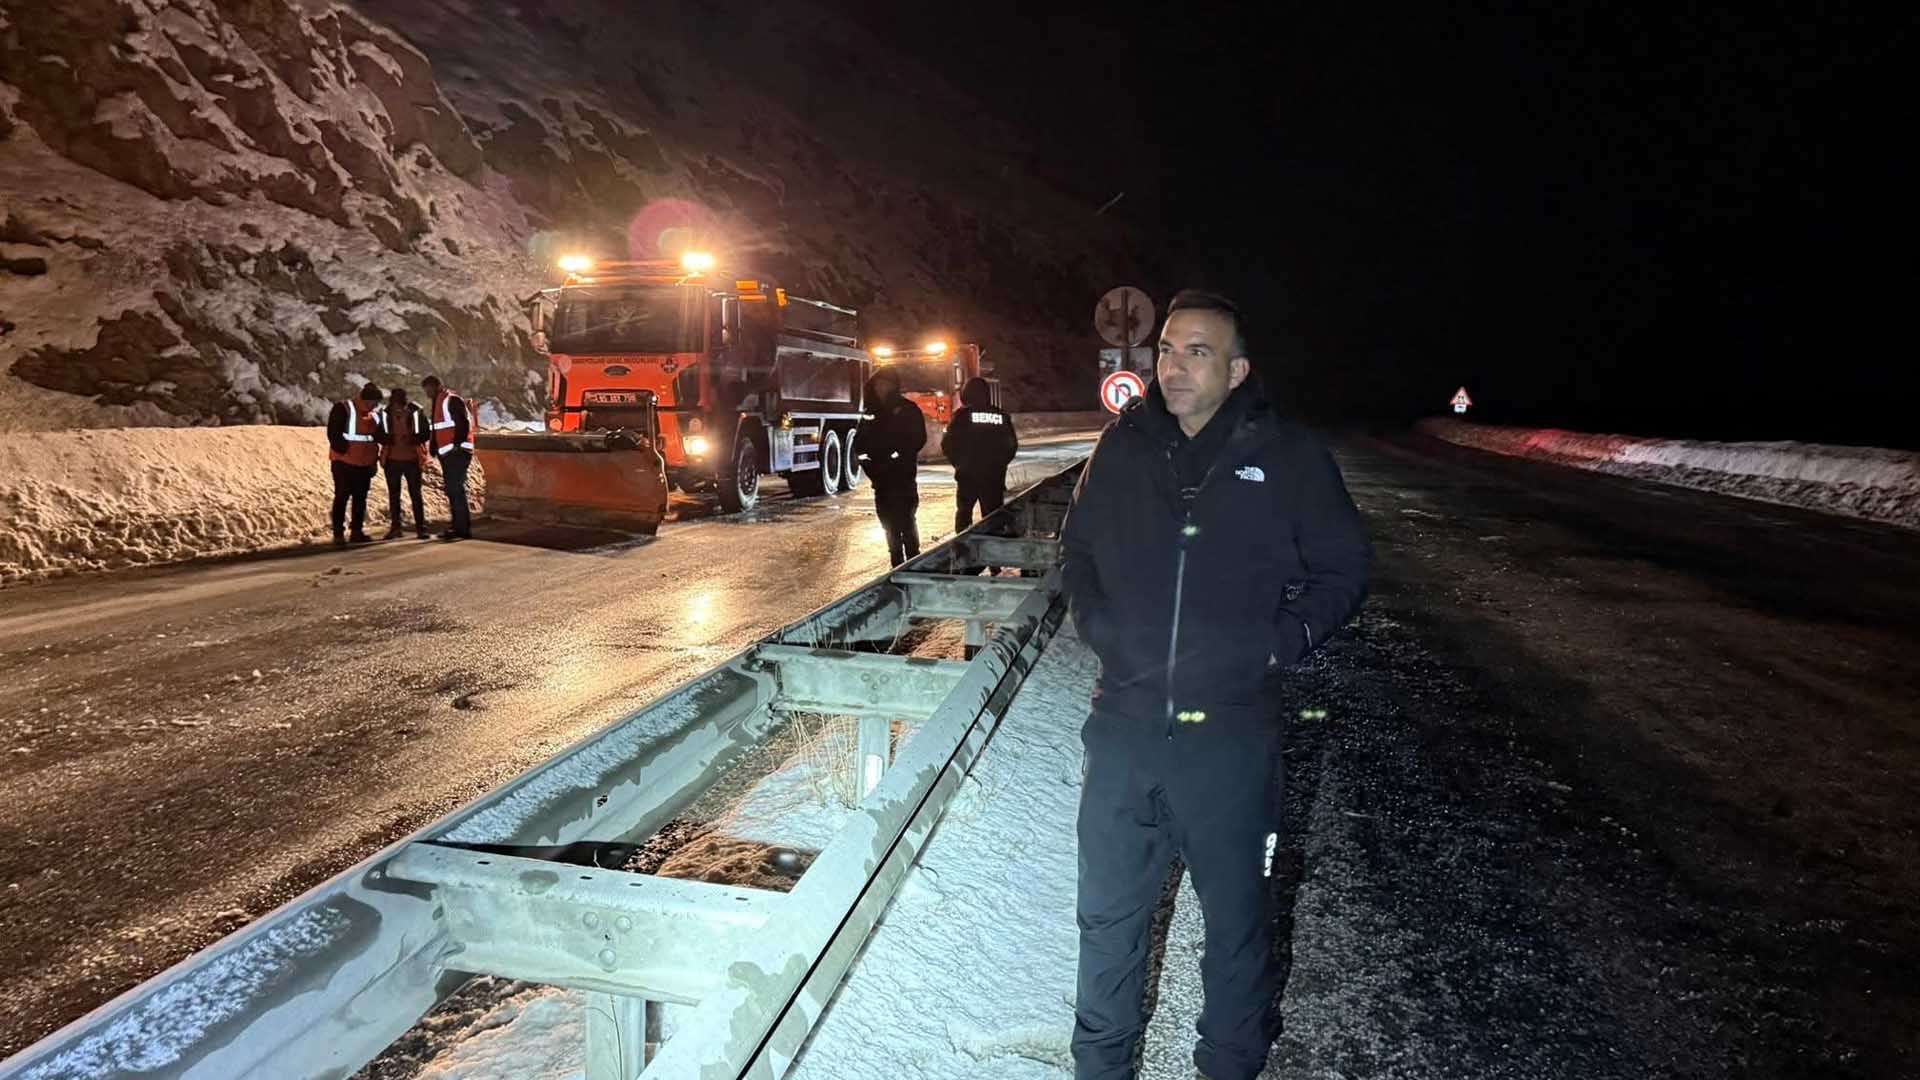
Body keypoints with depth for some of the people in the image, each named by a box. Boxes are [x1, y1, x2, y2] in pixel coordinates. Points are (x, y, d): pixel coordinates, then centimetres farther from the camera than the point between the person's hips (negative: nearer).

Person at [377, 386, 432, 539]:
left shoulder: (416, 412, -6)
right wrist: (388, 440, -15)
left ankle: (421, 527, 3)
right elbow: (379, 435, 7)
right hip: (392, 460, 2)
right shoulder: (384, 413, -1)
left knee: (416, 494, -1)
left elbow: (426, 434, -1)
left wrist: (412, 439, -19)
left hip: (412, 459, -2)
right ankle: (395, 527, 15)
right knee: (393, 494, 8)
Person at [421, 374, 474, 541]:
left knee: (456, 489, -12)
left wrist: (457, 444, -22)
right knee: (453, 490, 11)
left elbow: (464, 423, -20)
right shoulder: (435, 403, 19)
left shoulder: (452, 400, -11)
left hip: (457, 452, -10)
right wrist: (434, 448, 14)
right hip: (446, 453, 10)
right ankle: (458, 526, 16)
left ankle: (463, 529, -10)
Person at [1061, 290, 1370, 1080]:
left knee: (1237, 917, 14)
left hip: (1231, 733, -2)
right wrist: (1095, 623, 2)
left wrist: (1280, 645, -7)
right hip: (1123, 724, 3)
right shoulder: (1123, 445, 3)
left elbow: (1343, 568, 4)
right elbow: (1077, 549, 16)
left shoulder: (1288, 457, -5)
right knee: (1108, 911, 15)